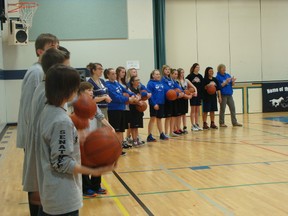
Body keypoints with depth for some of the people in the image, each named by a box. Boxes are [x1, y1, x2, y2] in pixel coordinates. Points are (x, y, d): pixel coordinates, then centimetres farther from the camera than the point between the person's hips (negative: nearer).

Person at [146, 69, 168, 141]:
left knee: (159, 119, 16)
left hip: (161, 103, 6)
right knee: (152, 118, -4)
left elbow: (165, 92, 17)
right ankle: (149, 136, 0)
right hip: (154, 104, -6)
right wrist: (154, 104, -20)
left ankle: (161, 134, 25)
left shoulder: (161, 83, 11)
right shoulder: (150, 83, -9)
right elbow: (150, 95, -15)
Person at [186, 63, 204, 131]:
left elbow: (202, 85, 10)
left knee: (197, 110, 9)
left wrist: (201, 94, 0)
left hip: (199, 94, 5)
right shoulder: (190, 76, -6)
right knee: (193, 110, 0)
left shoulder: (200, 76, 9)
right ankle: (193, 125, 5)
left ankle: (197, 124, 16)